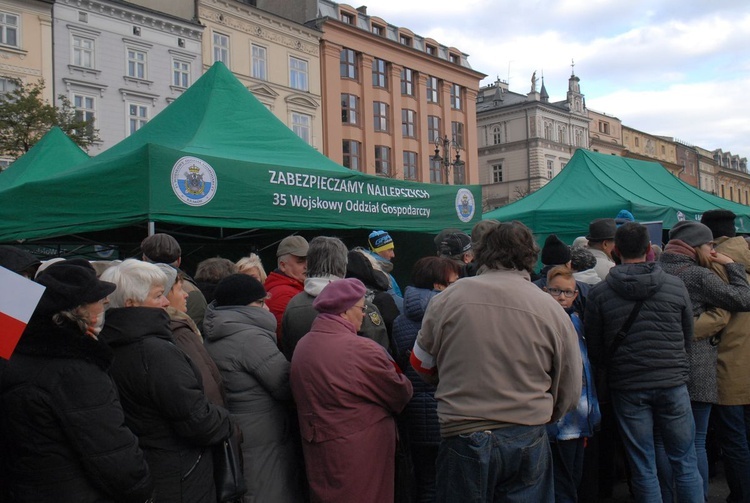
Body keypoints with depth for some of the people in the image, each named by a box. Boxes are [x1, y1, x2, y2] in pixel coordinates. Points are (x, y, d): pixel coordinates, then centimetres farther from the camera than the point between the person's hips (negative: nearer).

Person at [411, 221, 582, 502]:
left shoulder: (448, 298, -6)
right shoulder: (553, 310, -4)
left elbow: (422, 365, 6)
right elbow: (570, 393, 2)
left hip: (463, 436, 0)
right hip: (528, 441, 1)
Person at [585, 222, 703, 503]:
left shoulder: (599, 293, -7)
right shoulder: (675, 286, -3)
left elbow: (594, 348, 0)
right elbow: (688, 337, 8)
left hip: (627, 387, 0)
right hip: (672, 384, 1)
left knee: (643, 470, 9)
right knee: (685, 464, 12)